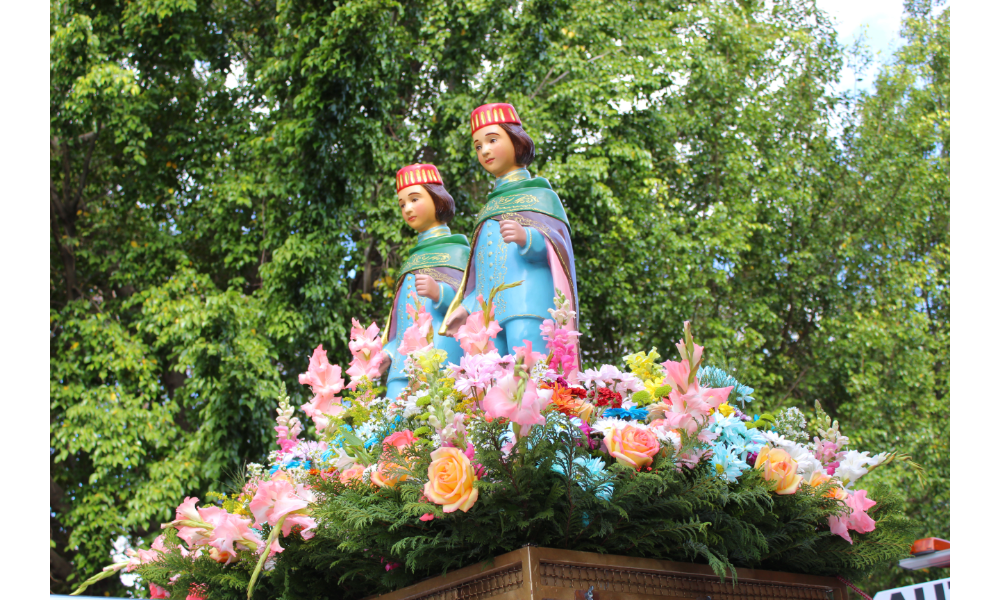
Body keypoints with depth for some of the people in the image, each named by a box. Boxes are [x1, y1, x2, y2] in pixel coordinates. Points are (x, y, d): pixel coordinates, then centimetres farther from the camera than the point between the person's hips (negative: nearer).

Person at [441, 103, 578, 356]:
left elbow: (555, 246, -4)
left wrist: (526, 238, -25)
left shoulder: (539, 196, 12)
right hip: (489, 311, 5)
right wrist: (466, 306, 16)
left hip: (528, 305, -5)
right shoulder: (489, 209, 29)